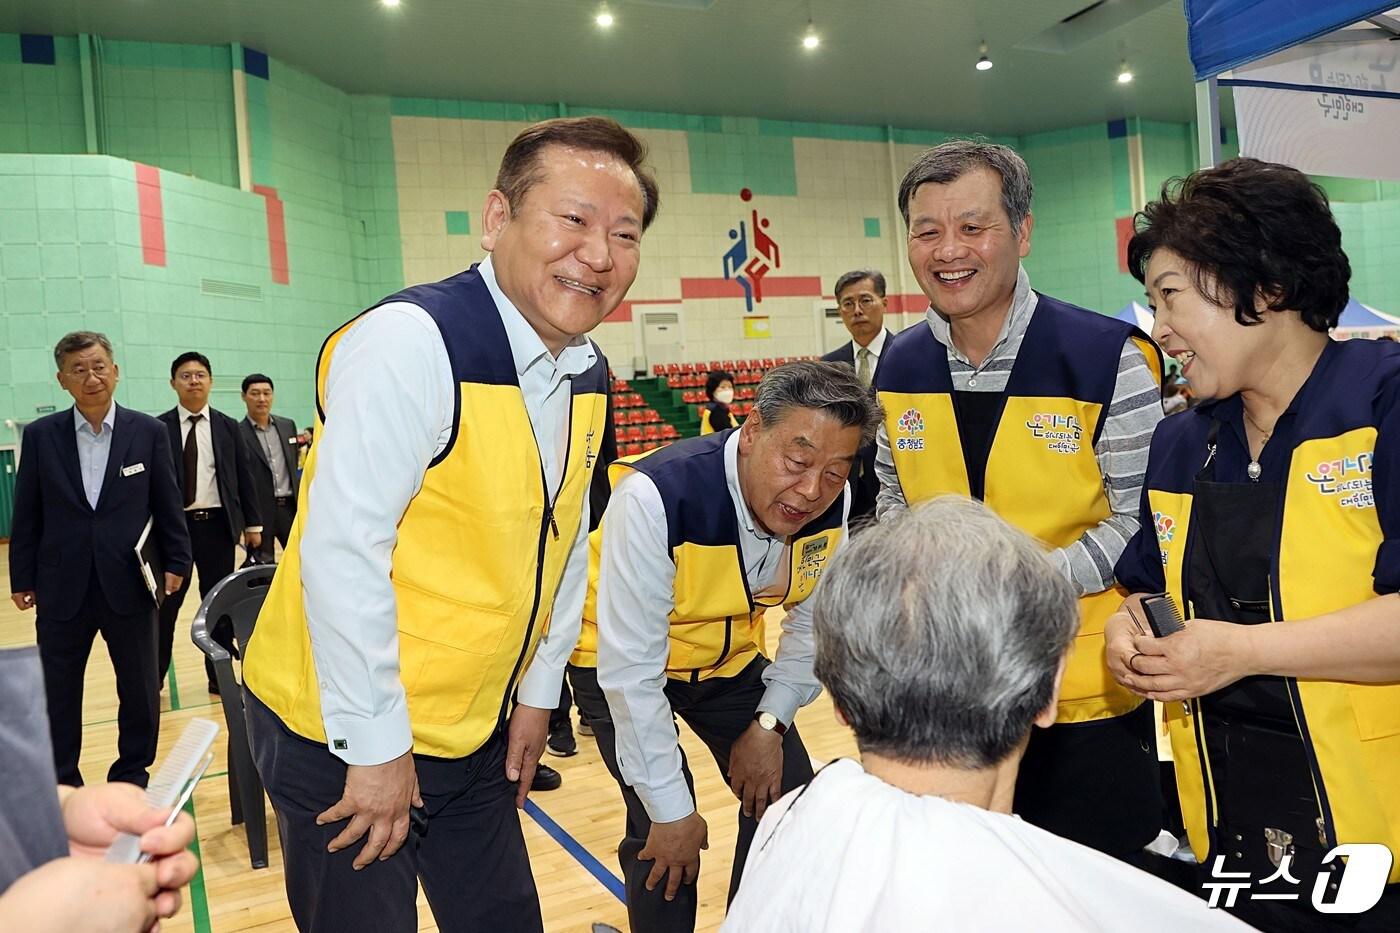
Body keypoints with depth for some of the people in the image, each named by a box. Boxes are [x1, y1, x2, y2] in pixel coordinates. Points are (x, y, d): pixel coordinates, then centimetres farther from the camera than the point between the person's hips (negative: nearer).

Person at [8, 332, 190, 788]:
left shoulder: (148, 432, -1)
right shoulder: (41, 435, 1)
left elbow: (167, 506, 3)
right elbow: (26, 514, 4)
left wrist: (176, 561, -1)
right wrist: (22, 579, 3)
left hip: (130, 586, 0)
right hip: (62, 589, 1)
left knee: (141, 691, 9)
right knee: (57, 697, 11)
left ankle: (132, 778, 27)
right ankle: (62, 787, 27)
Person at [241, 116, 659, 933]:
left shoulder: (589, 375, 1)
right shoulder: (410, 344, -23)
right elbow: (341, 554, -23)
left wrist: (538, 691, 12)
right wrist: (378, 747, -17)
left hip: (481, 731, 7)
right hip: (349, 735, -6)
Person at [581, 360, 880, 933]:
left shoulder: (831, 505, -19)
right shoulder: (657, 498, -37)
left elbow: (815, 621, -2)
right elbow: (631, 670, -31)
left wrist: (770, 723, -8)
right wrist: (672, 809, -24)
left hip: (730, 659, 5)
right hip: (622, 667, -5)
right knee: (662, 832, -13)